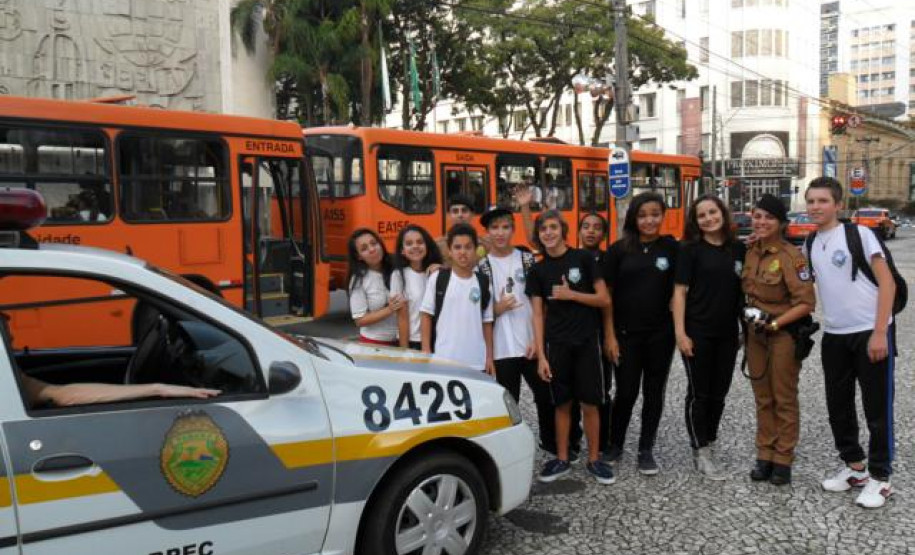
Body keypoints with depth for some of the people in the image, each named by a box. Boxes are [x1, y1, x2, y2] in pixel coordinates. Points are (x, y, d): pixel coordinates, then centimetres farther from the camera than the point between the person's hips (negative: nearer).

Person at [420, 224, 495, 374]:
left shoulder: (483, 283, 6)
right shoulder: (437, 278, -2)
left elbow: (487, 322, 10)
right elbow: (427, 316, 0)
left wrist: (489, 357, 6)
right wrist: (426, 352, -6)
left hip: (477, 362, 3)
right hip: (443, 358, -2)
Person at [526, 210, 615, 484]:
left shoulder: (583, 258, -3)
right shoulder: (538, 270, 4)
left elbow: (605, 299, -3)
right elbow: (538, 315, 1)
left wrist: (571, 294, -14)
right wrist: (540, 355, -5)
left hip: (586, 341, -2)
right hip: (556, 344, 2)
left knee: (589, 403, 2)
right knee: (562, 403, 8)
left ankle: (594, 459, 16)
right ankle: (562, 459, 20)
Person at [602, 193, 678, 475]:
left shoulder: (672, 248, 1)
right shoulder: (619, 249, -1)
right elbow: (608, 293, 0)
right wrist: (610, 333, -4)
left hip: (660, 334, 1)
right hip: (626, 333, -1)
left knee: (654, 392, 9)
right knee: (626, 392, 4)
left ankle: (646, 450, 22)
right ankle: (614, 444, 25)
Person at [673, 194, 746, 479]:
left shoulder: (739, 249, 7)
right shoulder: (690, 250, -6)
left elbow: (746, 289, 14)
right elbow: (679, 292, -8)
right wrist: (680, 332, -14)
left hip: (728, 333, 5)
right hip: (698, 333, -4)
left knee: (719, 393, 12)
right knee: (699, 393, 2)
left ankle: (708, 444, 27)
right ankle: (700, 452, 12)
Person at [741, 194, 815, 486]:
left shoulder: (791, 256, -16)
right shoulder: (750, 253, 3)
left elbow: (806, 303, -18)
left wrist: (774, 324, -20)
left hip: (784, 333, -6)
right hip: (755, 332, 6)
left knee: (784, 399, 5)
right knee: (762, 398, 12)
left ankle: (783, 460, 16)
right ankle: (764, 455, 22)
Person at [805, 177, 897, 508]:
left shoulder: (859, 234, -8)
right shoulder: (810, 245, 8)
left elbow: (887, 283, -10)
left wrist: (879, 332, -16)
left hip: (870, 333, -6)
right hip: (834, 336, 6)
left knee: (877, 407, 3)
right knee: (838, 405, 12)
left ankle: (880, 478, 16)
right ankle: (855, 466, 29)